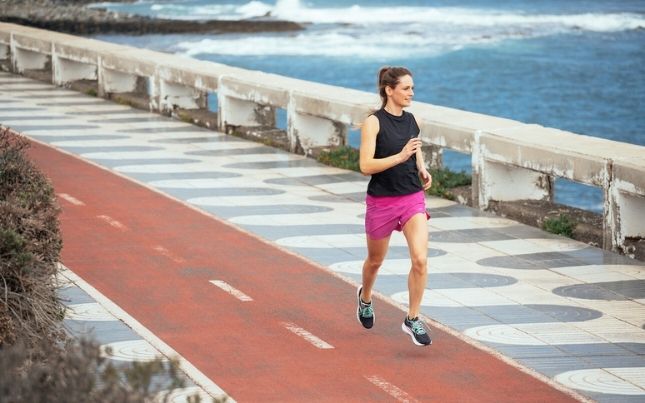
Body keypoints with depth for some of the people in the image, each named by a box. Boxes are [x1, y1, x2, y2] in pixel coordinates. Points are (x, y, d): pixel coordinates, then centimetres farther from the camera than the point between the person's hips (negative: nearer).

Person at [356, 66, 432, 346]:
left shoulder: (412, 120, 5)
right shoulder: (374, 122, -12)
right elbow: (366, 166, -19)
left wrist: (422, 170, 3)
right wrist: (400, 157, -28)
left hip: (413, 198, 3)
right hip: (382, 200, -3)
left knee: (420, 259, -14)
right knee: (375, 260, 17)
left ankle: (412, 320, -1)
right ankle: (365, 297, 50)